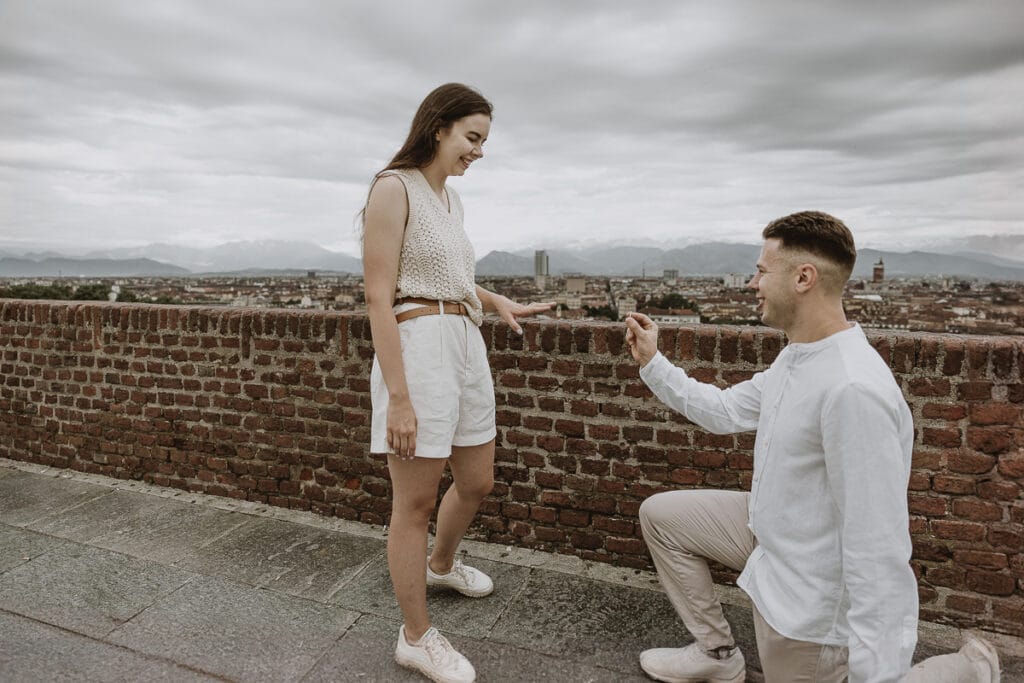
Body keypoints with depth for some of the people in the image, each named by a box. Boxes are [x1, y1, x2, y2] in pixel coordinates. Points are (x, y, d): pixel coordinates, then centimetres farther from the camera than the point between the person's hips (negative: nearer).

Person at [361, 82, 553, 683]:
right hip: (417, 346, -8)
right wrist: (398, 396, -19)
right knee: (416, 502, 3)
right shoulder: (394, 188, -9)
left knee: (477, 482, 19)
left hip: (467, 345, 9)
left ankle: (441, 565, 49)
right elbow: (379, 297, -15)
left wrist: (500, 303, 14)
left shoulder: (451, 198, 17)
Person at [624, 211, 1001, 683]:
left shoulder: (852, 389, -34)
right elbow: (725, 411, 10)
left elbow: (876, 547, -33)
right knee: (660, 515, 12)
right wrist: (651, 362, 8)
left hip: (806, 596, -8)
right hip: (769, 534, 9)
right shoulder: (794, 358, -2)